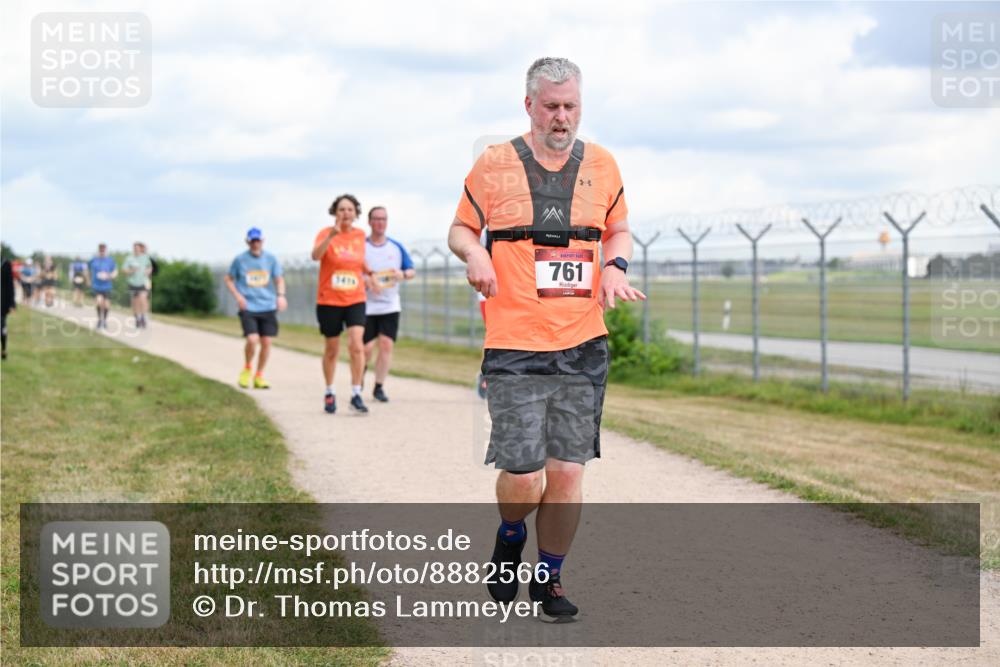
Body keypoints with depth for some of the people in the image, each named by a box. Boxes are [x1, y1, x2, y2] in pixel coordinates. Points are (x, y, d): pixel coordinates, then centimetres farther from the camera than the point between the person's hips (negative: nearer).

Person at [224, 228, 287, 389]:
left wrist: (280, 295, -12)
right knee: (252, 340, -17)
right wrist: (238, 296, -3)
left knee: (266, 342, 1)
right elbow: (229, 279, 12)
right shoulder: (240, 259, 1)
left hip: (268, 307, 2)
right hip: (248, 308, -2)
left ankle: (259, 376, 17)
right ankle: (247, 369, 11)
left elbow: (279, 279, 8)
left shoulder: (271, 259, 5)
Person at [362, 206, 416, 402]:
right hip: (366, 306, -2)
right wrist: (368, 280, -20)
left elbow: (412, 271, 12)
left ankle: (379, 387, 3)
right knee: (367, 348, -4)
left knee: (386, 345, -7)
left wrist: (403, 274, -11)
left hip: (390, 307, 2)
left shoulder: (396, 247, 8)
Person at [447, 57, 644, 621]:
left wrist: (616, 266, 2)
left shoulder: (602, 164, 10)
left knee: (568, 471, 2)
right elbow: (460, 228, 14)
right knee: (522, 477, -6)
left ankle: (549, 575, 20)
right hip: (515, 345, -2)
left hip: (584, 344, 2)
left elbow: (619, 230, 23)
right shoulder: (494, 163, 3)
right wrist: (473, 253, -9)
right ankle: (510, 538, 27)